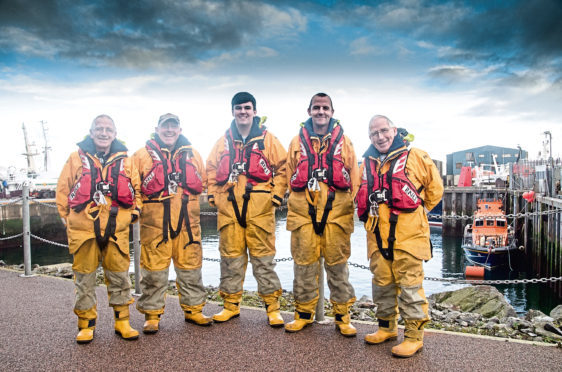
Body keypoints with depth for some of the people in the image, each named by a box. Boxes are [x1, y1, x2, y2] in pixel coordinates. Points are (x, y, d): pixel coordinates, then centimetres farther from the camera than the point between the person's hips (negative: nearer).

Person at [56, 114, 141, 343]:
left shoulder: (124, 160, 7)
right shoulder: (77, 158, 3)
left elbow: (136, 188, 17)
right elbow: (62, 190, 8)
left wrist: (133, 212, 9)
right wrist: (66, 217, 7)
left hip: (116, 229, 1)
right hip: (83, 228, -1)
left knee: (120, 277, 7)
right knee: (84, 279, 8)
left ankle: (122, 322, 20)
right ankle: (86, 324, 22)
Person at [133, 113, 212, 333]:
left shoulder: (192, 154, 13)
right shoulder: (143, 155, 5)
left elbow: (202, 182, 20)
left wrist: (187, 197, 8)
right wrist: (139, 205, -2)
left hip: (187, 220, 3)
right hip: (154, 222, -2)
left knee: (190, 266, 10)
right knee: (154, 269, 2)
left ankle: (193, 309, 24)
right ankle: (152, 314, 17)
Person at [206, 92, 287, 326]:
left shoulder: (267, 139, 4)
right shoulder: (224, 140, 13)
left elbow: (282, 167, 3)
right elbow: (211, 169, 19)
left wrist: (277, 195, -5)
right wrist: (213, 196, 9)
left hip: (260, 208, -3)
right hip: (229, 208, 3)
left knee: (263, 258, 1)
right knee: (231, 258, 10)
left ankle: (272, 307, 13)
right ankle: (231, 305, 24)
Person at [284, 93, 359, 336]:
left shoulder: (344, 141, 9)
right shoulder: (298, 141, 11)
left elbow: (354, 178, 12)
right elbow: (288, 175, 15)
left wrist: (351, 205, 6)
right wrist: (293, 204, 9)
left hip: (336, 213, 0)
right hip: (303, 212, 1)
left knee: (337, 265, 6)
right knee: (304, 265, 8)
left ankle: (342, 316, 20)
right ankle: (304, 313, 23)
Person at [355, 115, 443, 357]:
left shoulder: (415, 157, -1)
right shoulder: (368, 164, 13)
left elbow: (435, 188, 8)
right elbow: (362, 196, 28)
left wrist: (417, 211, 9)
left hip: (407, 234, -5)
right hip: (377, 235, 5)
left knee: (409, 285, -1)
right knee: (382, 283, 14)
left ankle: (414, 335, 12)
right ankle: (387, 327, 31)